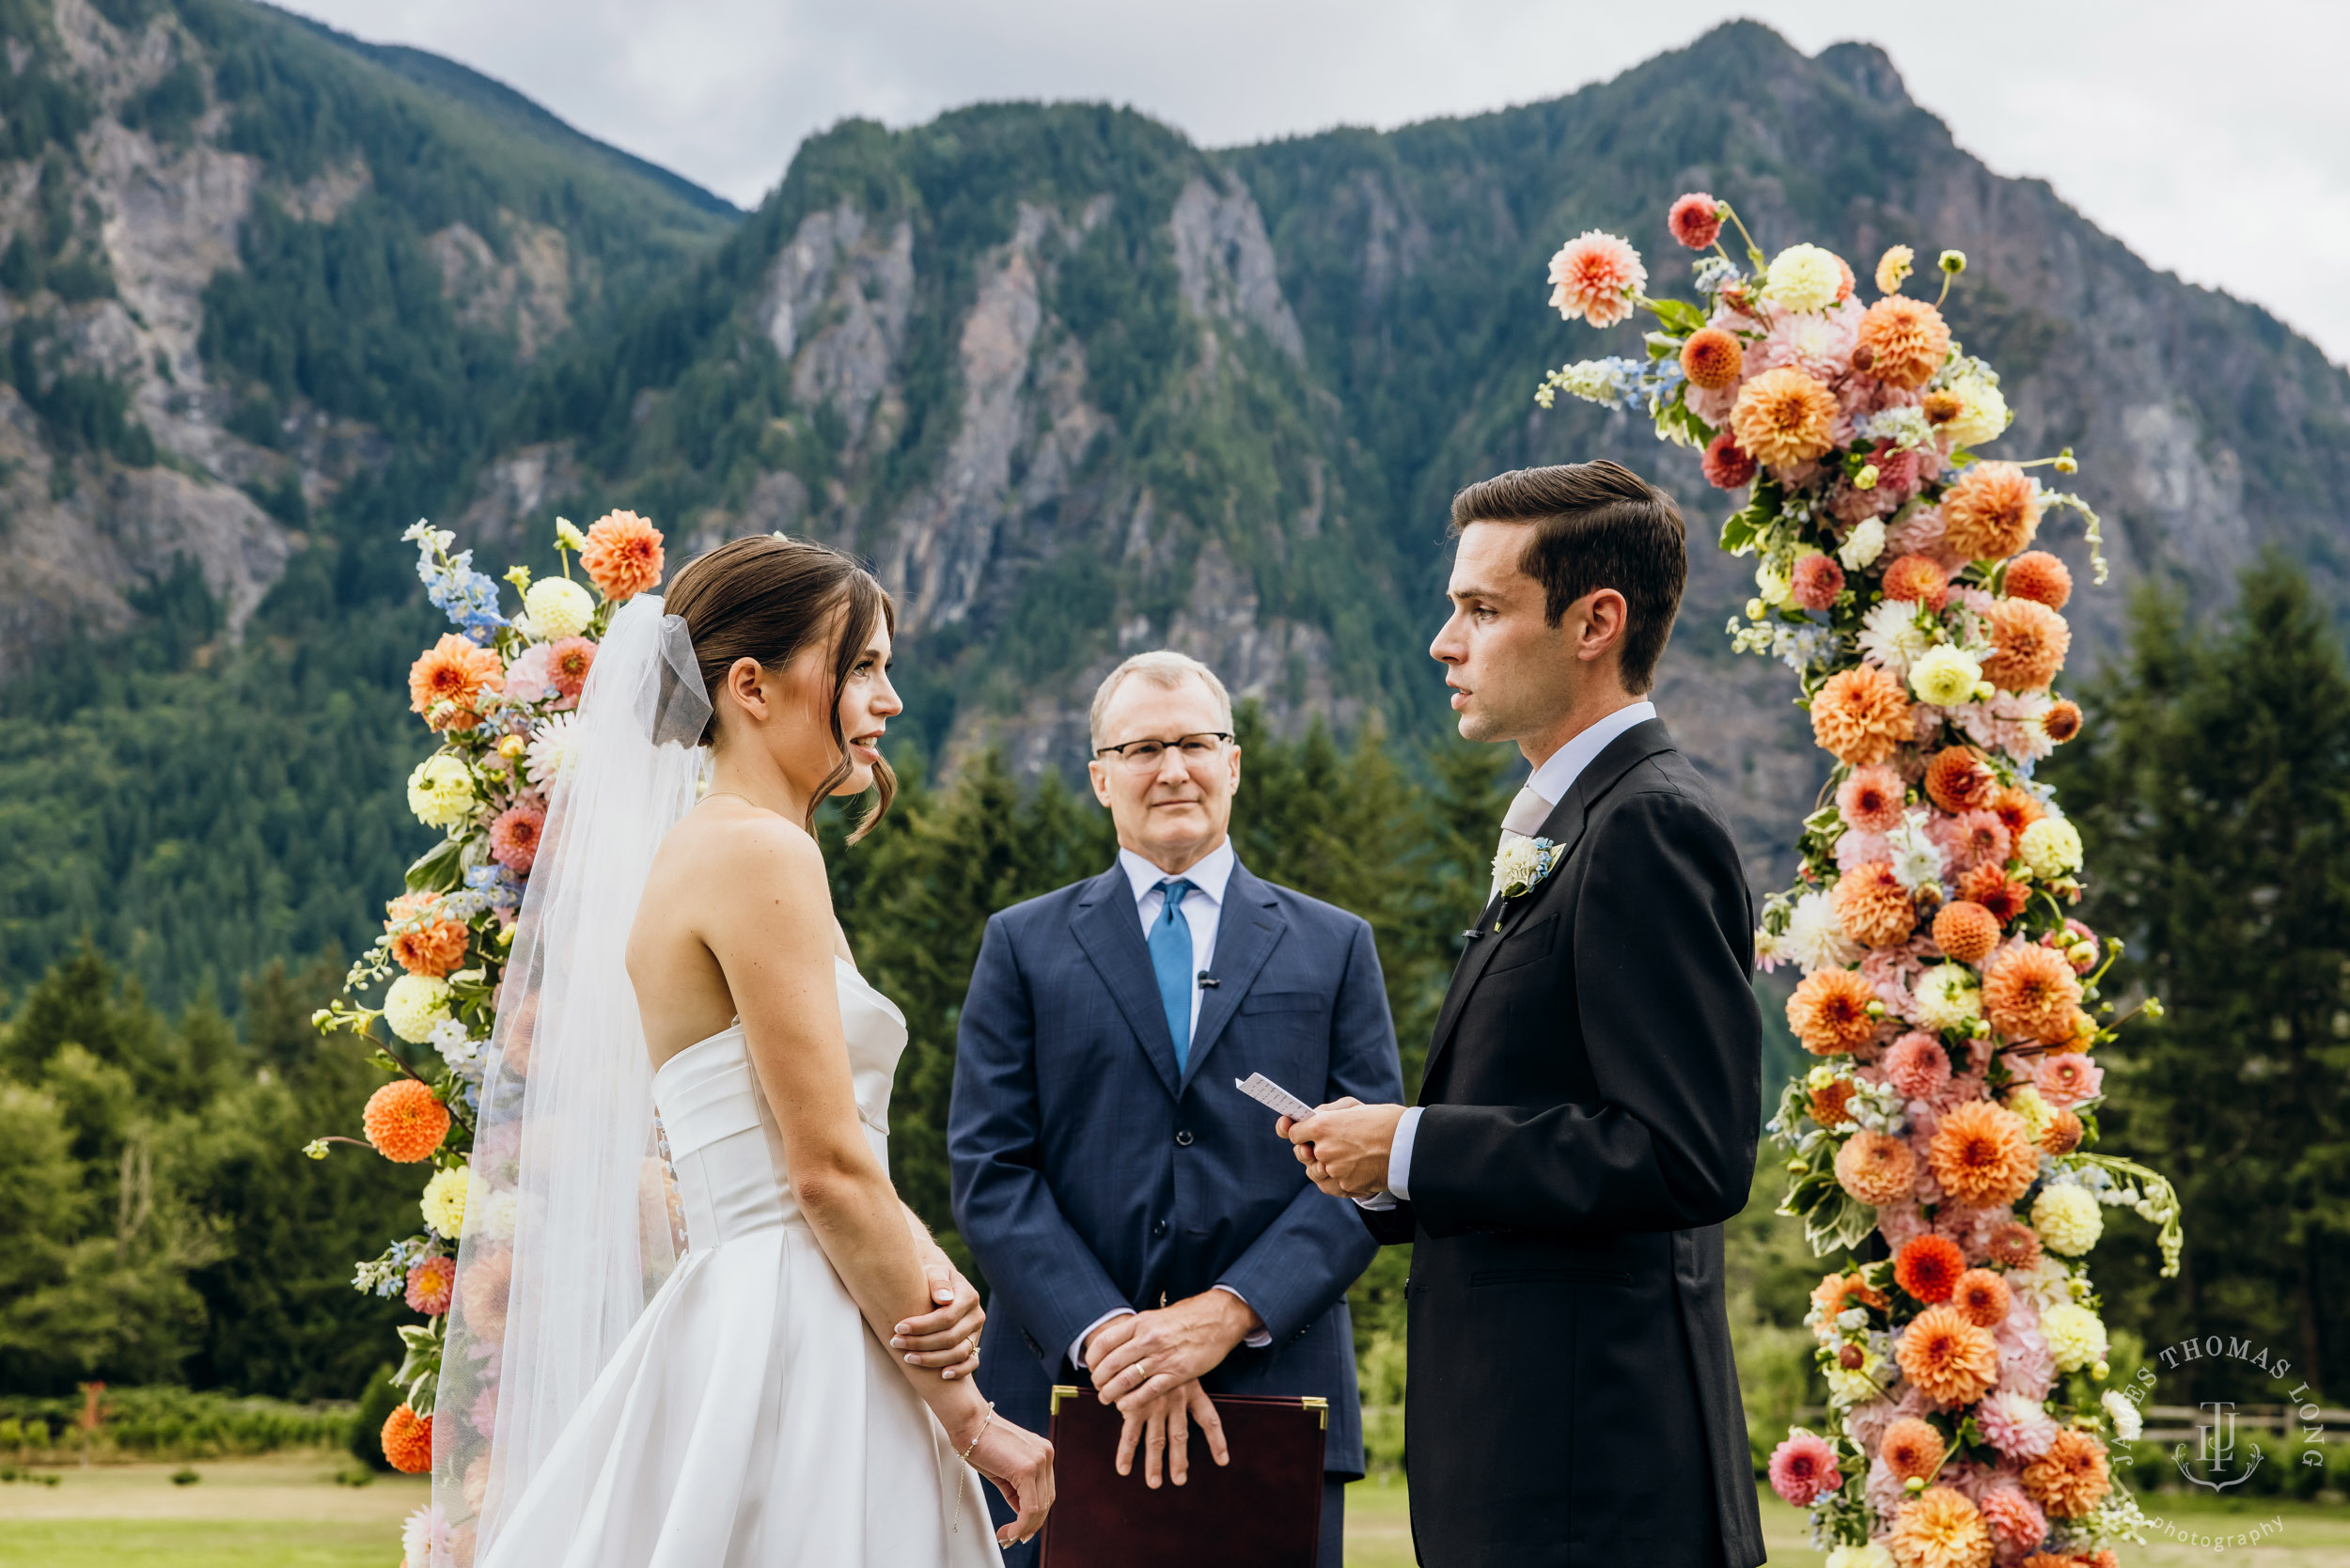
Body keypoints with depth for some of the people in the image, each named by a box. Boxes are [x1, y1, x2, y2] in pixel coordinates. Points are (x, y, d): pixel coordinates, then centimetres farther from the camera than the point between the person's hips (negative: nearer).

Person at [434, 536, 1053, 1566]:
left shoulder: (703, 850, 17)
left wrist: (932, 1278, -5)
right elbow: (827, 1167, -16)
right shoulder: (759, 853, -12)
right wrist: (969, 1415, -10)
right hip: (788, 1355, -10)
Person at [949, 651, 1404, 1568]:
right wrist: (1107, 1337, -12)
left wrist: (1229, 1311, -12)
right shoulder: (1024, 945, 10)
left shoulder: (1335, 949, 11)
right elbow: (990, 1170, 1)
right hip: (1062, 1394, 0)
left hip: (1276, 1399, 0)